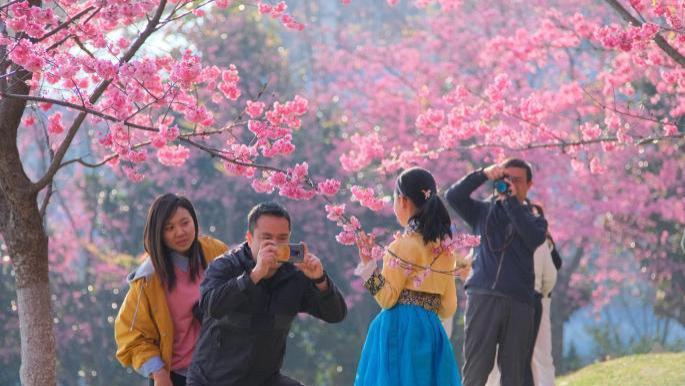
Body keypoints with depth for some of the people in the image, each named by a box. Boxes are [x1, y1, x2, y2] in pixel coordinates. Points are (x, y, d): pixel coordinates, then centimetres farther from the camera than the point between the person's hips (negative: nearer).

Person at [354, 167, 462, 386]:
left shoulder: (402, 246, -9)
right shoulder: (444, 250, 12)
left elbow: (387, 298, -11)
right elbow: (448, 308, 13)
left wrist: (367, 265, -12)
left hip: (400, 330, -7)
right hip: (431, 332, 7)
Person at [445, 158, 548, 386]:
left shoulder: (534, 220, 17)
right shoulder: (483, 212, 17)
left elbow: (534, 239, -6)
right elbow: (453, 196, 2)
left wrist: (512, 203, -7)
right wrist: (483, 175, -6)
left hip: (519, 301, 1)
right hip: (483, 297, -1)